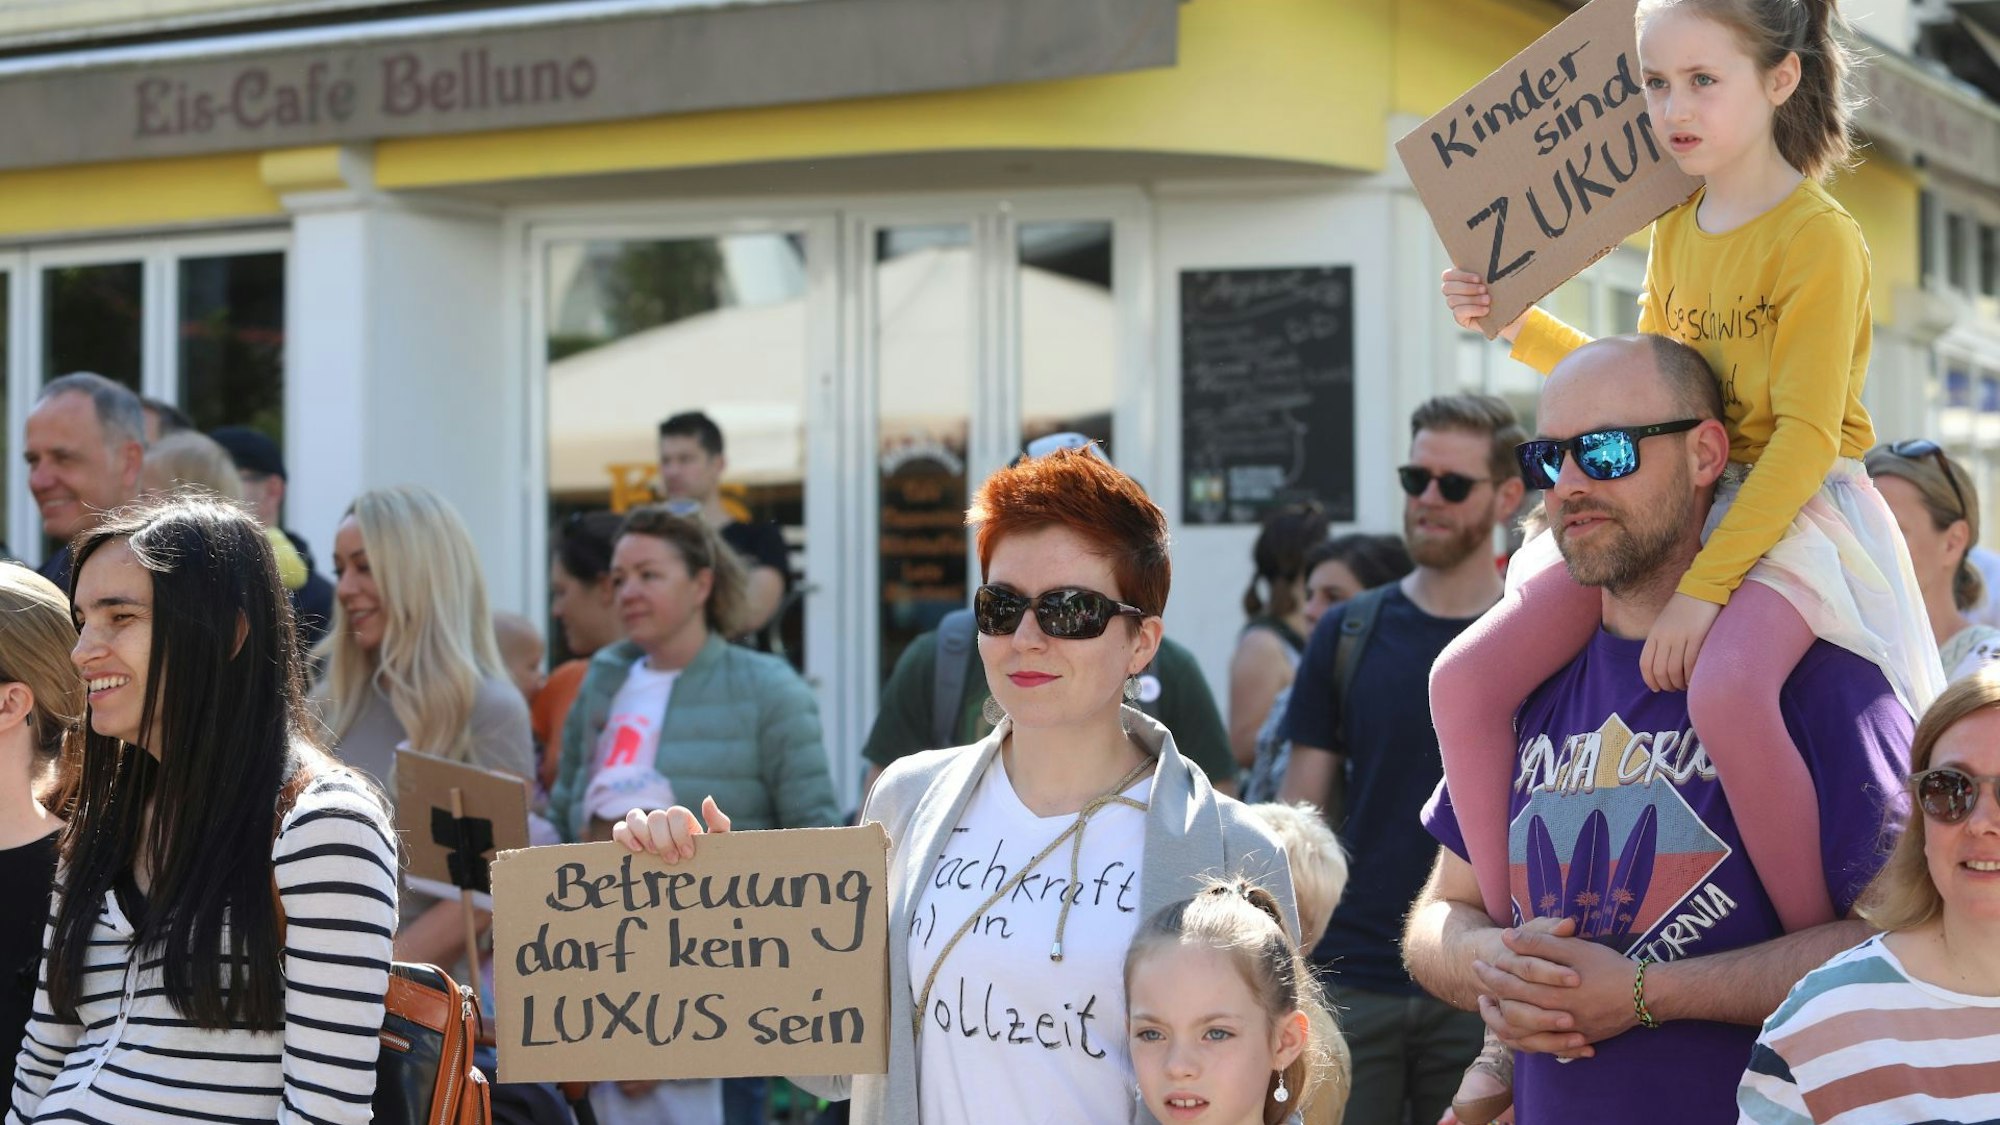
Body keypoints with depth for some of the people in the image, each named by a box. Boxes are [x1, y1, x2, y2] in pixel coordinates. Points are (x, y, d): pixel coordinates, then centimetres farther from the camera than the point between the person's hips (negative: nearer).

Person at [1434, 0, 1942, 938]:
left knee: (1725, 691, -39)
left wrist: (1705, 587, -26)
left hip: (1792, 512, -8)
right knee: (1465, 680, -6)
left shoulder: (1820, 238, -14)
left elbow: (1806, 438, -20)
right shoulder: (1674, 233, 10)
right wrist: (1516, 327, 13)